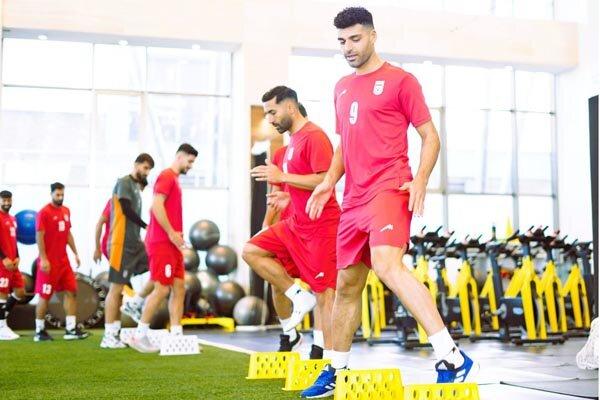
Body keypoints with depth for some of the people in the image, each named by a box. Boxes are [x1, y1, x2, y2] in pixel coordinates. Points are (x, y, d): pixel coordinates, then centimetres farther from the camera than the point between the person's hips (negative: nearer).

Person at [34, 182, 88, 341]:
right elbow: (39, 237, -14)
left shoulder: (66, 211, 12)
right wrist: (43, 259, -19)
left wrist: (75, 253, 14)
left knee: (72, 291, 3)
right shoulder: (44, 212, -11)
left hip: (63, 260, 7)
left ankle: (71, 328, 5)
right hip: (49, 262, -7)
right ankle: (39, 331, 9)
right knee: (45, 296, -1)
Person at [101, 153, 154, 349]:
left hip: (134, 243, 9)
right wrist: (146, 226, -7)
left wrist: (140, 235, 6)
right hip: (122, 244, -9)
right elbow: (127, 210, -16)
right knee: (116, 288, -7)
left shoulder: (137, 186, 18)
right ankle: (109, 336, -4)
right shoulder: (124, 182, -8)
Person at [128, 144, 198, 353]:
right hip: (161, 242, -10)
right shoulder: (166, 176, -9)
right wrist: (171, 233, -18)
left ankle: (176, 335, 7)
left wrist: (176, 234, 11)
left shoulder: (174, 179, 20)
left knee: (179, 287, 6)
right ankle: (139, 336, -2)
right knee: (162, 288, -10)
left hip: (172, 243, 10)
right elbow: (157, 206, -20)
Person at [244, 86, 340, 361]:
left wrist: (282, 177, -22)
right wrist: (287, 196, 9)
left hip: (319, 227, -10)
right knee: (251, 251, 4)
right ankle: (299, 296, 3)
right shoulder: (293, 141, 16)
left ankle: (328, 355, -3)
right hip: (296, 224, 10)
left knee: (324, 292, -8)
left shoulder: (314, 136, -13)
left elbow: (325, 180, -24)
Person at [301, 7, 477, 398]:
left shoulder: (400, 80, -1)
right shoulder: (342, 88, 19)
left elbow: (430, 136, -2)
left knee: (387, 264, -29)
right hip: (355, 199, 7)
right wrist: (329, 181, 12)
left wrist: (420, 181, -18)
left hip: (389, 190, -7)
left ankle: (451, 357, -31)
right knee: (347, 284, 12)